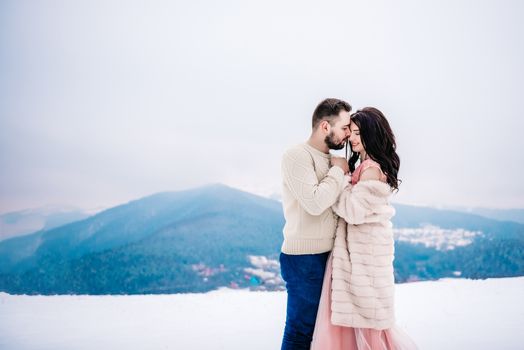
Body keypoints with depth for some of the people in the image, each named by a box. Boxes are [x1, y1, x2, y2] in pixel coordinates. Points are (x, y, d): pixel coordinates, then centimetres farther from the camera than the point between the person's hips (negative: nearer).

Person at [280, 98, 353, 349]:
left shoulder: (329, 160, 13)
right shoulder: (297, 156, -13)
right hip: (304, 257, -8)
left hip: (326, 255, 8)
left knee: (318, 326, 14)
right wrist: (338, 171, -11)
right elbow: (315, 202, -23)